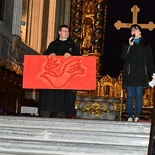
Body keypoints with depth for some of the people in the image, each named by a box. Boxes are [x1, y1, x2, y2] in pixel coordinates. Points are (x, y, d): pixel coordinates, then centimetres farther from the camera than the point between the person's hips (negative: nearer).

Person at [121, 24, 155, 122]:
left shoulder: (145, 44, 10)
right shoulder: (127, 44, 12)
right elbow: (123, 57, -3)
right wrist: (130, 46, -12)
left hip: (141, 74, 0)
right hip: (129, 73, 0)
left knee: (139, 96, 0)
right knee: (130, 96, -1)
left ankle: (137, 117, 4)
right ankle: (130, 117, 4)